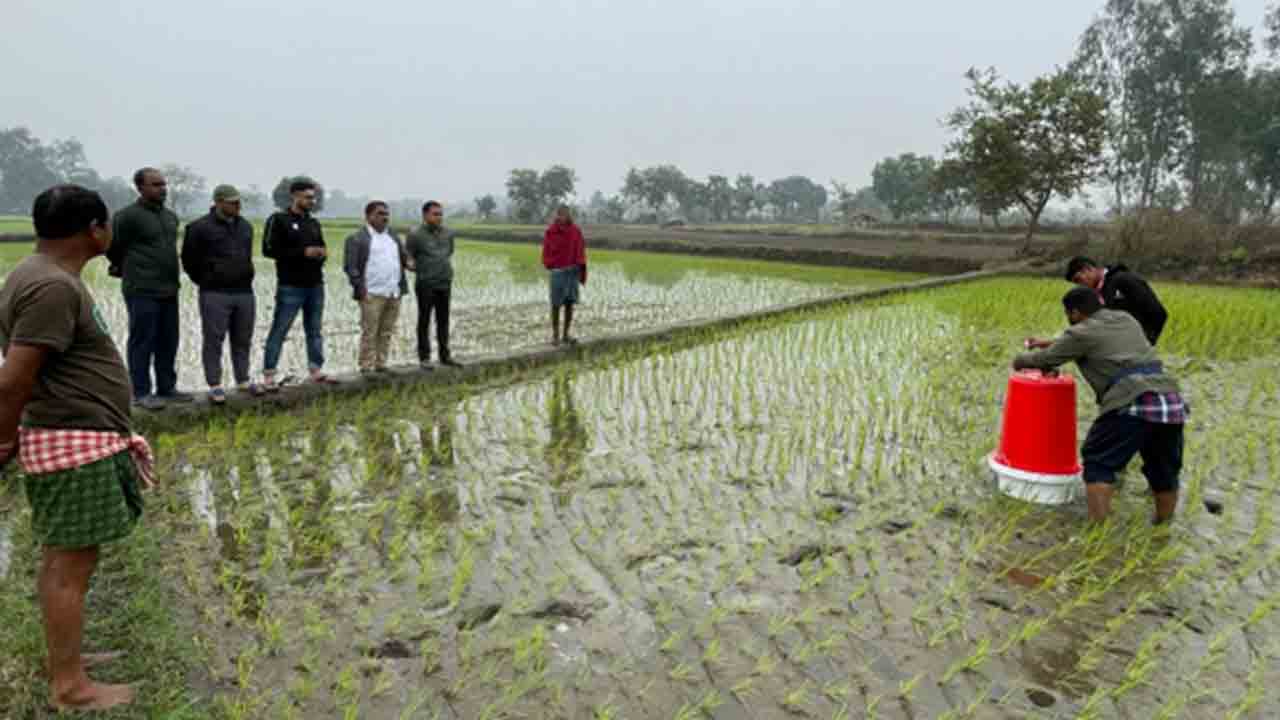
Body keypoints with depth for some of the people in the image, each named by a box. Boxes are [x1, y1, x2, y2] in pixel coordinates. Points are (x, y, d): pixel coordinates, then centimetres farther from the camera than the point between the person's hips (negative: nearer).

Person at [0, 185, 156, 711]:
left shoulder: (46, 276, 11)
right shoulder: (53, 287, -21)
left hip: (77, 438, 10)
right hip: (75, 445, -10)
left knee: (60, 559, 18)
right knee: (71, 565, -1)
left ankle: (64, 657, 32)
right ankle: (68, 686, 10)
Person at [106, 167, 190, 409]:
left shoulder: (171, 216, 13)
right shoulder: (128, 216, -10)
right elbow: (112, 247, -4)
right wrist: (126, 269, 10)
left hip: (169, 291, 7)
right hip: (142, 291, -7)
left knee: (168, 343, 11)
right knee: (143, 343, -1)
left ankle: (166, 388, 21)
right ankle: (141, 392, 7)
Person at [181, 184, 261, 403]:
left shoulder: (245, 227, 13)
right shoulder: (200, 228, -6)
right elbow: (189, 260, 1)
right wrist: (206, 282, 7)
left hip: (245, 293, 5)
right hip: (215, 295, -5)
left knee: (242, 340, 10)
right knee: (214, 340, -1)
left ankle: (243, 381, 21)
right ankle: (215, 385, 5)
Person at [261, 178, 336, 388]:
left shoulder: (314, 224, 15)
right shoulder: (278, 220, -5)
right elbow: (269, 249, -12)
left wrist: (322, 253, -1)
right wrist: (303, 252, -18)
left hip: (315, 286, 7)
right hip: (290, 287, -6)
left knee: (315, 331, 12)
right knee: (279, 331, -3)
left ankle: (316, 370, 21)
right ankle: (268, 375, 2)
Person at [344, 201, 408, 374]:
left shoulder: (393, 237, 19)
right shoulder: (357, 238, 0)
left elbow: (403, 259, 25)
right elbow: (350, 266, -6)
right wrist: (360, 287, -14)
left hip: (394, 294, 6)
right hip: (372, 294, -6)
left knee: (386, 333, 8)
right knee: (369, 333, -5)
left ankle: (381, 365, 15)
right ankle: (366, 368, 1)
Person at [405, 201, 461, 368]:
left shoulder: (447, 233, 9)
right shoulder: (415, 234, -7)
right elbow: (408, 258, -4)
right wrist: (411, 265, -21)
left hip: (445, 284, 5)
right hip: (426, 284, -5)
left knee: (443, 320, 9)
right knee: (424, 321, 3)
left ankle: (445, 355, 17)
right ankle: (424, 357, 9)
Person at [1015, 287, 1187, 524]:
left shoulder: (1083, 332, 6)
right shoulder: (1126, 319, 27)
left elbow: (1045, 360, 14)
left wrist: (1021, 360, 35)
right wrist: (1049, 343, 48)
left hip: (1132, 402, -6)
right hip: (1171, 401, 7)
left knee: (1098, 463, 6)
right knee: (1164, 471, 20)